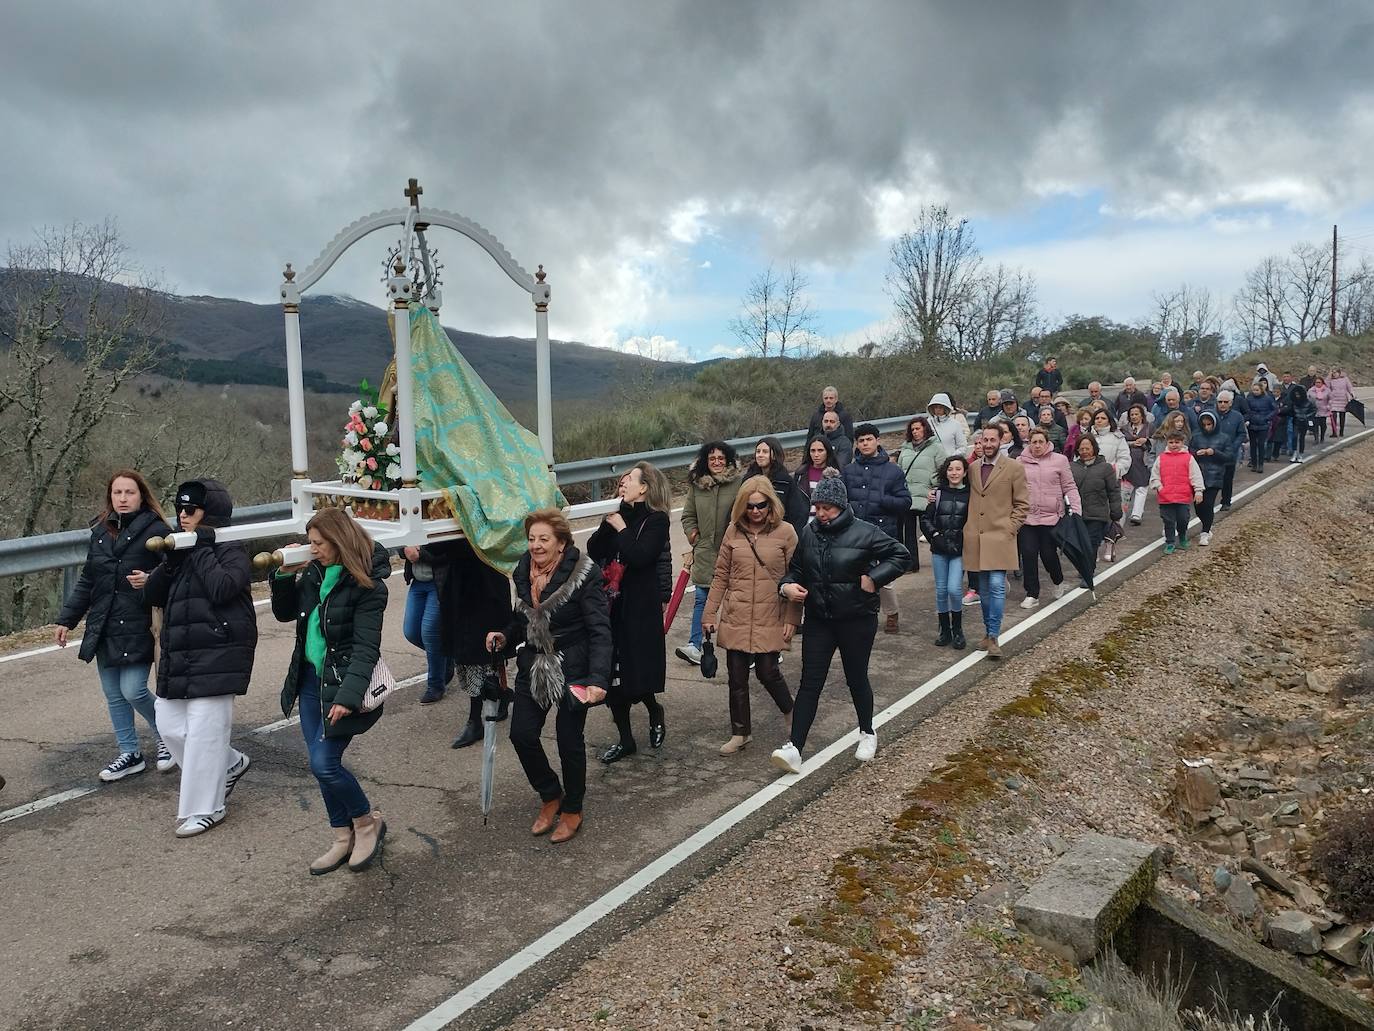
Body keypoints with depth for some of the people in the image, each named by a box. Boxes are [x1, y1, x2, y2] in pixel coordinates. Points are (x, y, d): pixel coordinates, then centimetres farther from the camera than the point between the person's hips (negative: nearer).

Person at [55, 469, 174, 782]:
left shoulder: (156, 531, -10)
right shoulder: (100, 531, 9)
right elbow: (87, 580, 17)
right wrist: (67, 619, 16)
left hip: (138, 627, -6)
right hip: (104, 628, 6)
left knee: (133, 690, -9)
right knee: (113, 694, 11)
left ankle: (165, 736, 17)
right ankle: (129, 754, 26)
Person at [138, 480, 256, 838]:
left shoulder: (231, 550, -7)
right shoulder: (181, 549, 14)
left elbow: (222, 588, -25)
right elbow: (153, 595, 8)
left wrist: (201, 549, -15)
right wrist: (171, 560, -7)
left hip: (217, 654, -8)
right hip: (178, 654, 8)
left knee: (203, 729, -6)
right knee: (169, 723, 10)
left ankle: (205, 809, 8)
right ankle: (230, 763, 31)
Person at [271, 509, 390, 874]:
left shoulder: (367, 586, -17)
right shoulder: (314, 572, 4)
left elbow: (366, 647, -21)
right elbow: (284, 613, 14)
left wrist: (348, 696, -30)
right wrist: (285, 575, -3)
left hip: (340, 685, -7)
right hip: (310, 681, 7)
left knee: (324, 763, -10)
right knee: (321, 764, 10)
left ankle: (367, 823, 15)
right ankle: (343, 838, 26)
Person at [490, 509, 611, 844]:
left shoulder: (584, 574, -18)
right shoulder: (524, 571, 1)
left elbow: (600, 631, -21)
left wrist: (598, 678, -33)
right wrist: (504, 636, -5)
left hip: (572, 671, -5)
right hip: (534, 666, 5)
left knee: (570, 741, 6)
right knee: (522, 734, 0)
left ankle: (572, 810, 30)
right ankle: (550, 797, 27)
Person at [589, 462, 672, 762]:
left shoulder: (656, 520, -7)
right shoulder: (618, 514, 9)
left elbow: (640, 556, -21)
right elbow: (593, 552, 1)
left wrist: (621, 528, -11)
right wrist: (608, 521, -8)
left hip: (640, 609, -6)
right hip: (611, 605, 6)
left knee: (636, 675, 0)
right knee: (611, 677, 7)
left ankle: (655, 712, 32)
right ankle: (625, 740, 21)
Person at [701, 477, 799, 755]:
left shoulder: (785, 532, -4)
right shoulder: (734, 531, 3)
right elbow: (721, 575, 8)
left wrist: (792, 618, -7)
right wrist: (710, 613, 5)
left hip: (770, 618, -3)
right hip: (735, 618, 3)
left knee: (768, 672, 1)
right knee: (737, 677, 8)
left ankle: (790, 712, 32)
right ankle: (740, 732, 24)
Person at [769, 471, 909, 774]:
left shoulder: (864, 532, -11)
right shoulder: (809, 533, 2)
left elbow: (900, 555, -7)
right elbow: (796, 567, 12)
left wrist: (874, 578, -18)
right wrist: (787, 585, -9)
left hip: (857, 619, -3)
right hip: (818, 620, 3)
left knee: (857, 678, 13)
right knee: (810, 683, -1)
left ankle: (867, 734, 37)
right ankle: (794, 747, -2)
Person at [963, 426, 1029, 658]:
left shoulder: (1014, 468, -1)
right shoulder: (972, 468, 11)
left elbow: (1023, 504, 1)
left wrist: (1009, 528, -7)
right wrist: (967, 527, 11)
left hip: (999, 537, -4)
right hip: (975, 538, 4)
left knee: (997, 586, -12)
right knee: (983, 589, 11)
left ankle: (993, 636, -8)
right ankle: (988, 631, 23)